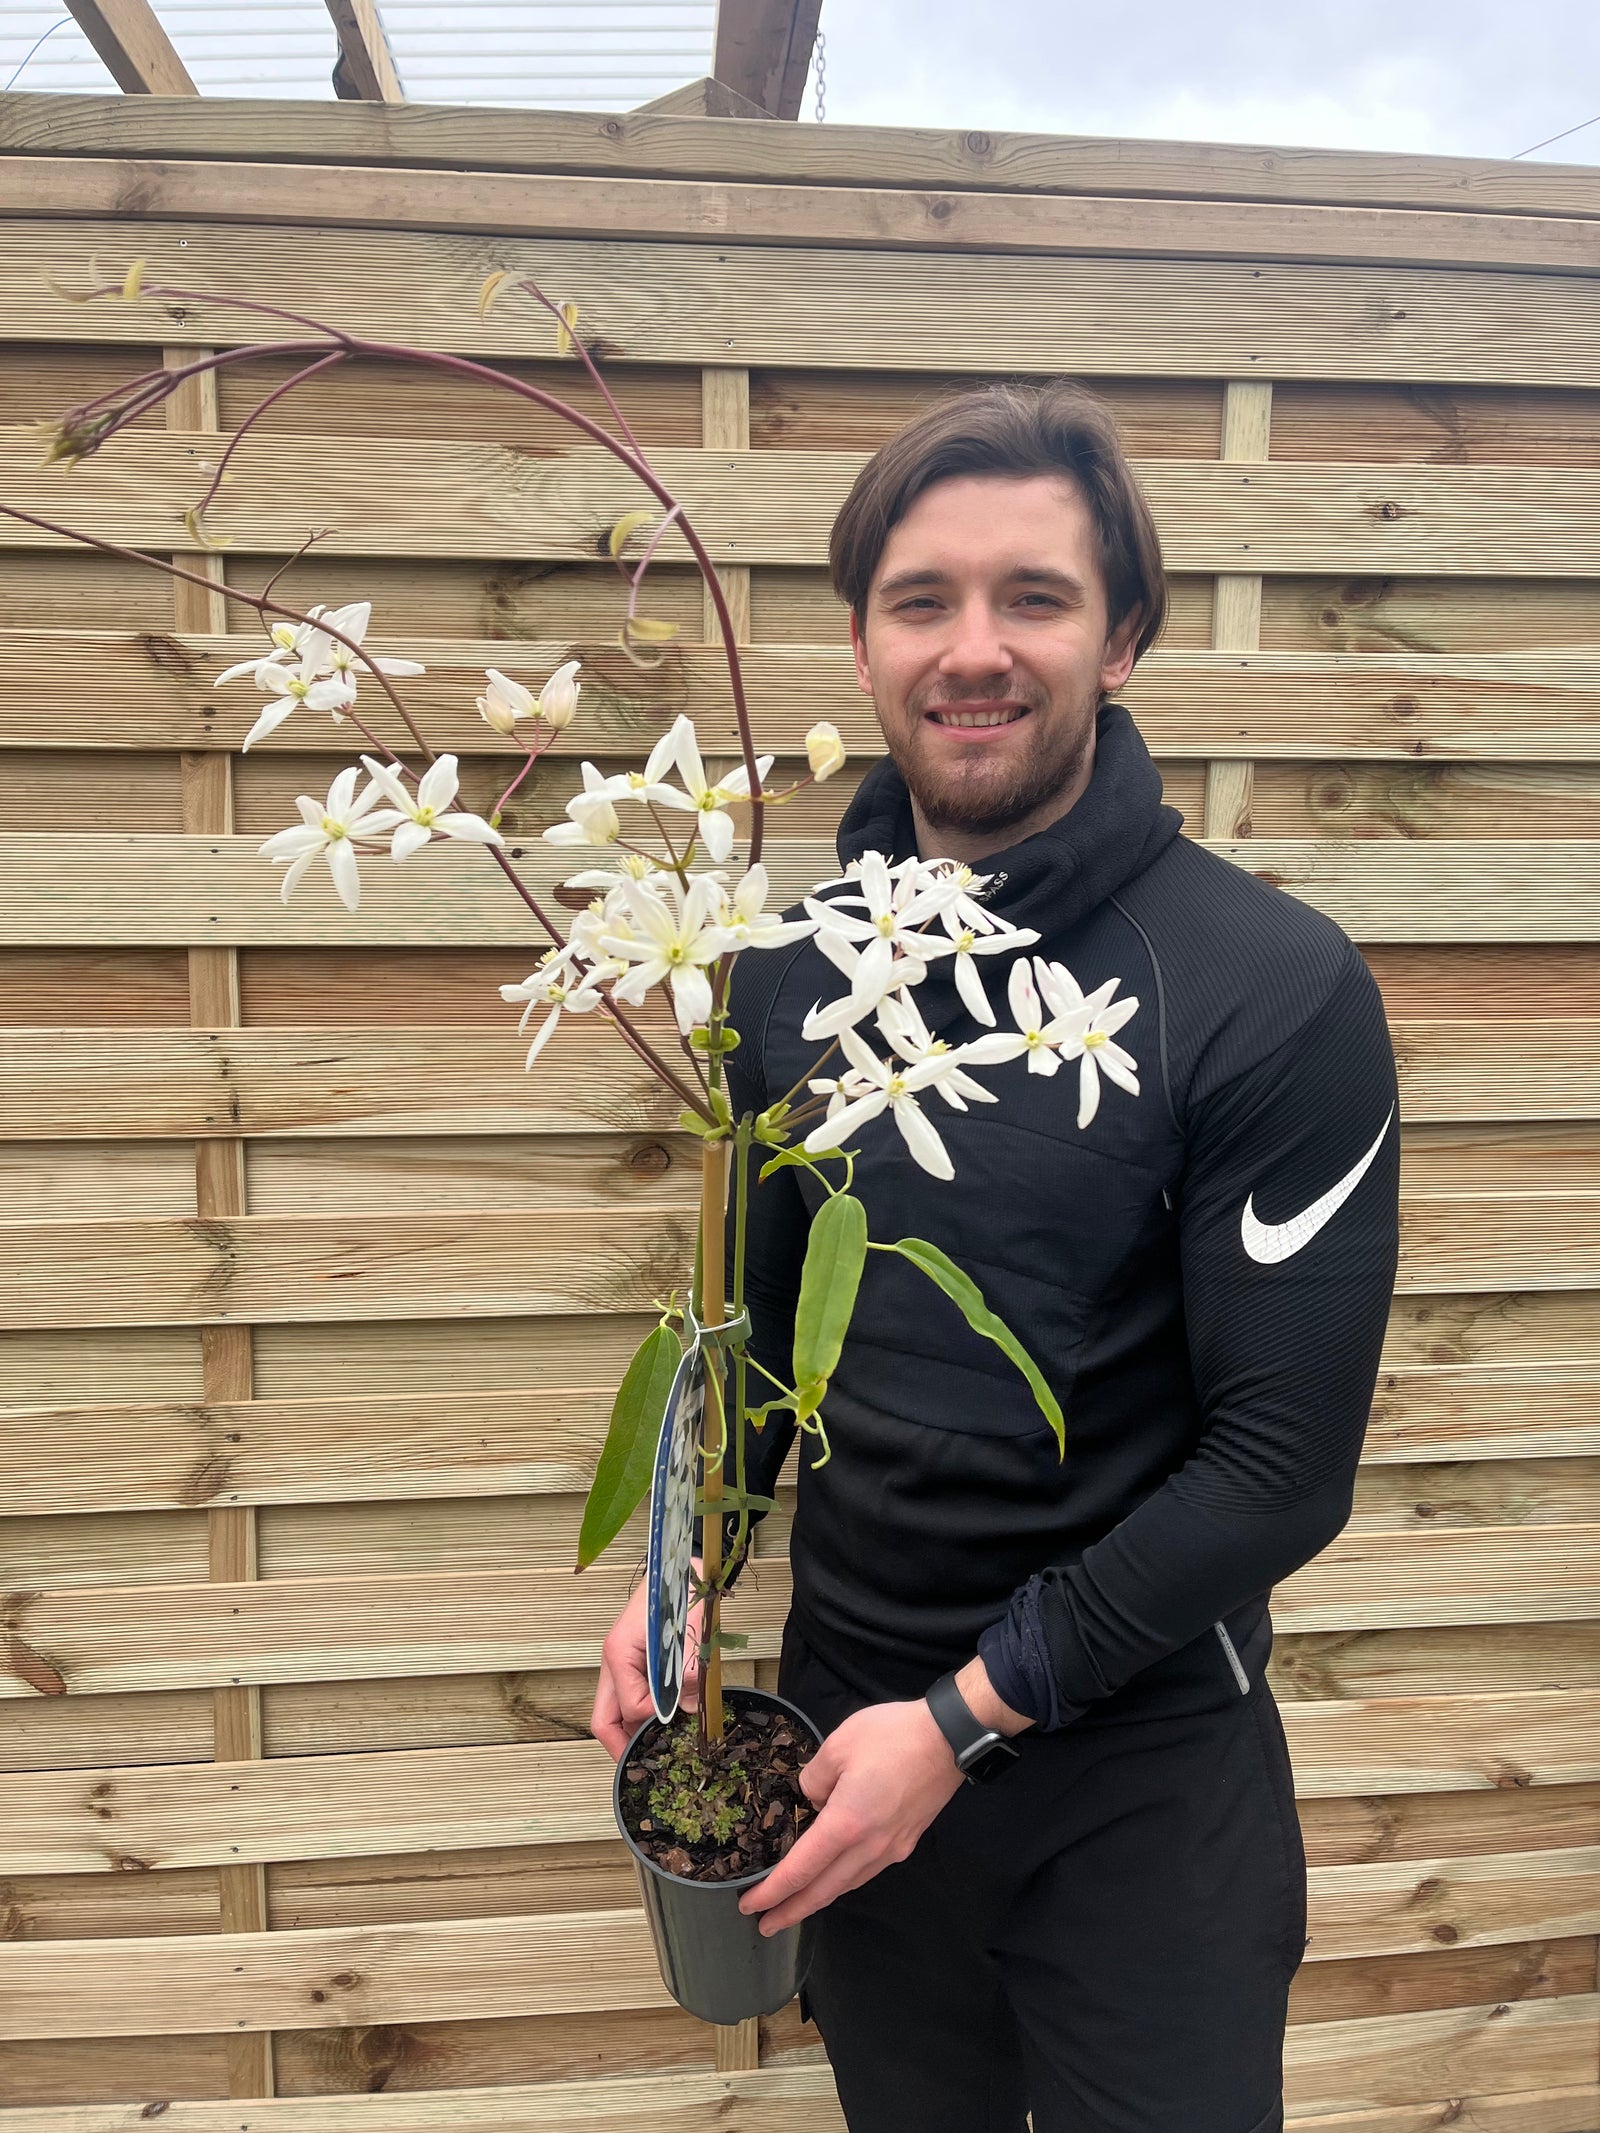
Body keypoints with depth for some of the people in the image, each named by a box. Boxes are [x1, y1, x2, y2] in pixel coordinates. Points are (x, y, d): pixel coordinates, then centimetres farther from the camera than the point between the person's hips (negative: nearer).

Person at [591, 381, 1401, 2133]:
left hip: (1142, 1761, -4)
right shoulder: (789, 967, -4)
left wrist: (973, 1712, -16)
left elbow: (1283, 1462, -17)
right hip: (850, 1715, 4)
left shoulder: (1276, 991, -18)